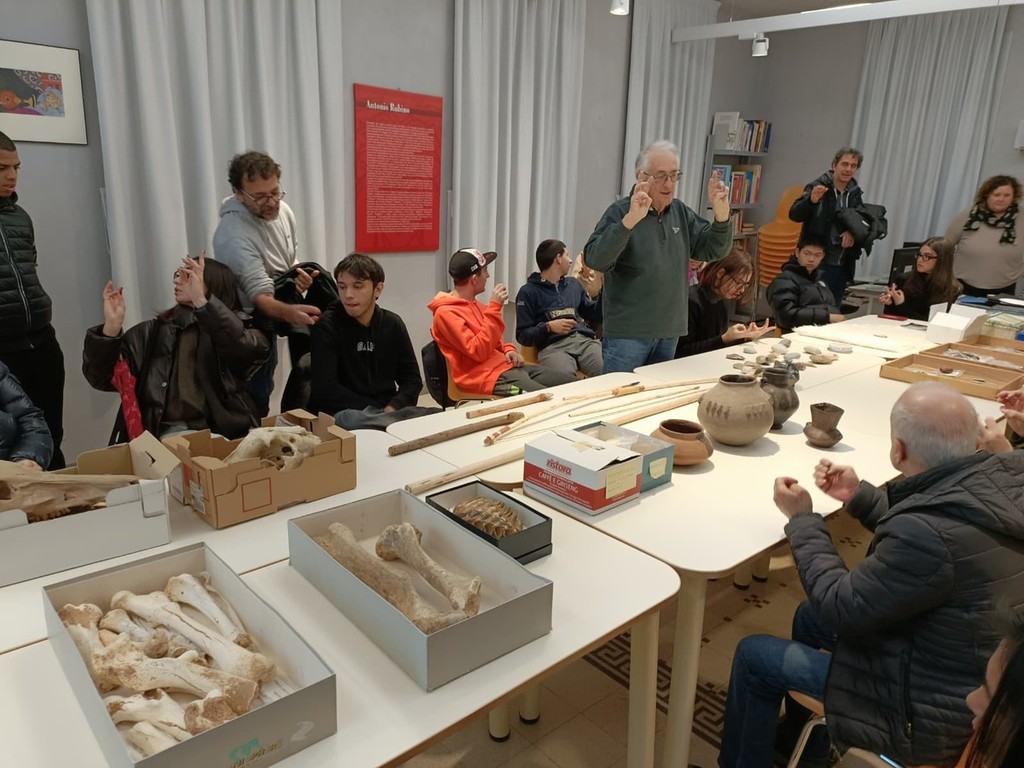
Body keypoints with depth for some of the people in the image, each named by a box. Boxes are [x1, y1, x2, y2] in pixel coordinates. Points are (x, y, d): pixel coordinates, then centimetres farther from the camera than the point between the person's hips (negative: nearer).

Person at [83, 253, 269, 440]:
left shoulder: (234, 326, 11)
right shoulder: (151, 332, 18)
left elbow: (256, 349, -15)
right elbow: (103, 378, 9)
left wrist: (201, 301, -20)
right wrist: (111, 326, -6)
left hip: (226, 434, 0)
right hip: (169, 434, 1)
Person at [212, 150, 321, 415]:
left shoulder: (282, 210, -4)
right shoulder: (234, 234, -29)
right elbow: (260, 296, -34)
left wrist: (299, 274, -12)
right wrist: (289, 312, -55)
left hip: (273, 321, 7)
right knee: (255, 404, -5)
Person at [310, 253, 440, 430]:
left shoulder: (393, 324, 8)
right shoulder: (327, 325, -6)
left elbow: (412, 379, 8)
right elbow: (326, 389, -12)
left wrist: (392, 408, -12)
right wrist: (377, 411, -16)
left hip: (389, 411, 4)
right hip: (345, 413, -4)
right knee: (351, 419, -38)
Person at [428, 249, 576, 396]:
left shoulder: (473, 304, 16)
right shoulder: (446, 313, -12)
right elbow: (479, 352, -21)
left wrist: (508, 350, 4)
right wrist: (494, 307, -20)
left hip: (507, 365, 9)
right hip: (486, 375, -9)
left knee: (570, 381, 2)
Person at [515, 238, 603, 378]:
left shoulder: (574, 284, 26)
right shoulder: (528, 292, 8)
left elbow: (594, 316, 30)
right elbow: (523, 335, 4)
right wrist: (548, 327, -12)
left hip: (584, 340, 5)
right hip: (553, 346, -4)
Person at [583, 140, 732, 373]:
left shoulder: (681, 212, 10)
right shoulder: (620, 212, -9)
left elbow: (714, 251, 9)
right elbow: (594, 259, -24)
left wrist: (721, 214, -10)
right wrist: (630, 220, -36)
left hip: (669, 333, 6)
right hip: (627, 333, -6)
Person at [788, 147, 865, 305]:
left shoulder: (855, 192, 9)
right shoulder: (817, 187, -8)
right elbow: (794, 215, -16)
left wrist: (853, 231, -5)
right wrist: (811, 200, -36)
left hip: (843, 265, 6)